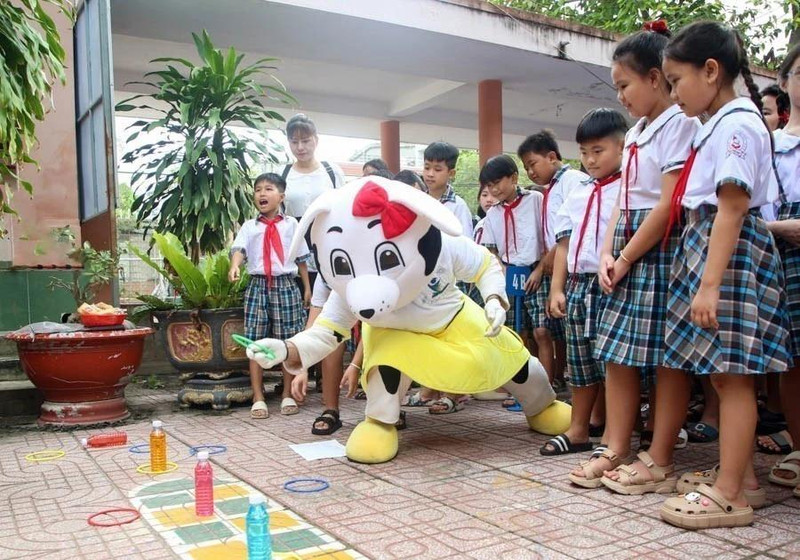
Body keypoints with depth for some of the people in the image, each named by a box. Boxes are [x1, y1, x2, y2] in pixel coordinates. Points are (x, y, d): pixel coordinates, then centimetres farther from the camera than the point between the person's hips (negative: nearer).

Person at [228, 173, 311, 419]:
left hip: (286, 285, 0)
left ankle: (288, 396, 17)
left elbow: (301, 257, 11)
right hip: (258, 285, 0)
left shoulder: (291, 224, 8)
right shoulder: (249, 226, 6)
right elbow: (239, 249, -10)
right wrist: (234, 266, -32)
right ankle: (258, 398, 8)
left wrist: (307, 287, 10)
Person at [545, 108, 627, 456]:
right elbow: (564, 243, 13)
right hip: (578, 285, 6)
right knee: (580, 360, 14)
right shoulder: (577, 195, 14)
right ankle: (578, 430, 26)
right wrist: (557, 288, 9)